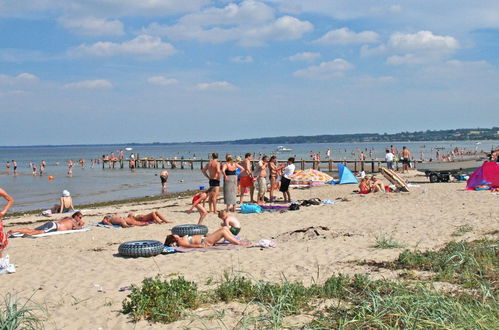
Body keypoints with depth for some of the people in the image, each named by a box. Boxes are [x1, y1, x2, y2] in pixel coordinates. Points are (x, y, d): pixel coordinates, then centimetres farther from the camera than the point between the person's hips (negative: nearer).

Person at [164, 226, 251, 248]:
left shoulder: (181, 239, 17)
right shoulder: (181, 242, -11)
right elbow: (189, 245, -26)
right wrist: (200, 245, -34)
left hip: (205, 238, 10)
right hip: (205, 242, -10)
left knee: (225, 228, 2)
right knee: (223, 231, -19)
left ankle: (236, 240, 3)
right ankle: (239, 243, -16)